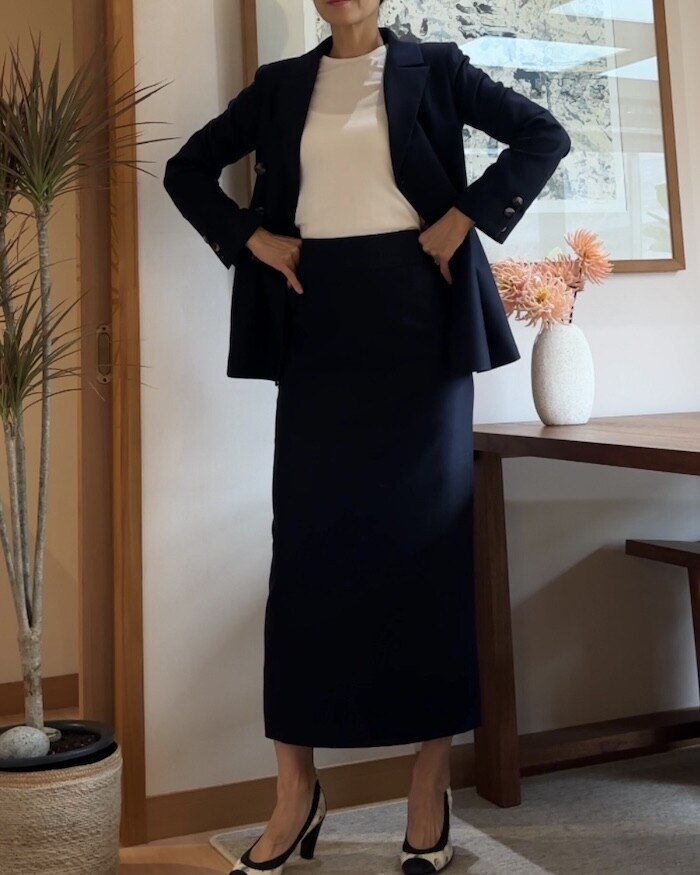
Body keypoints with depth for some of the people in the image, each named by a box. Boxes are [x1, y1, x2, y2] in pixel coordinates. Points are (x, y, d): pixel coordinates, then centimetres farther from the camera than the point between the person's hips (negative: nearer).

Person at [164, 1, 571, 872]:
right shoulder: (280, 85, 15)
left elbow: (544, 134, 4)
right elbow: (188, 169, 18)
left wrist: (466, 217, -7)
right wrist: (250, 238, 2)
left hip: (416, 317, -2)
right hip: (318, 321, 2)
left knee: (425, 539, 0)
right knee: (307, 543, -2)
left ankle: (430, 791, 10)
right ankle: (296, 793, 8)